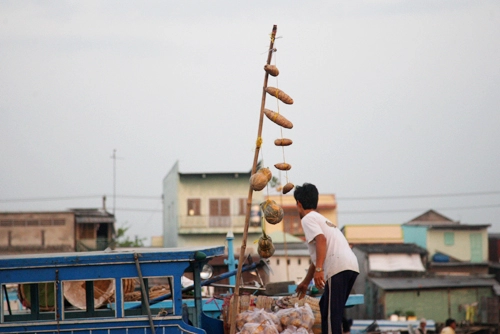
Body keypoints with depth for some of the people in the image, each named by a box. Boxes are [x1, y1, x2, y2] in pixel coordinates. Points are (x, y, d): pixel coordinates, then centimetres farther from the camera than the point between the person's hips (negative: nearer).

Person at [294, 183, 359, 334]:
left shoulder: (308, 219, 4)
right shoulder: (322, 219, 32)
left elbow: (321, 240, -16)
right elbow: (316, 257, 40)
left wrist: (318, 270, -23)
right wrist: (305, 282, 48)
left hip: (339, 268, -9)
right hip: (352, 266, 9)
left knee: (331, 312, -9)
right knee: (326, 306, 21)